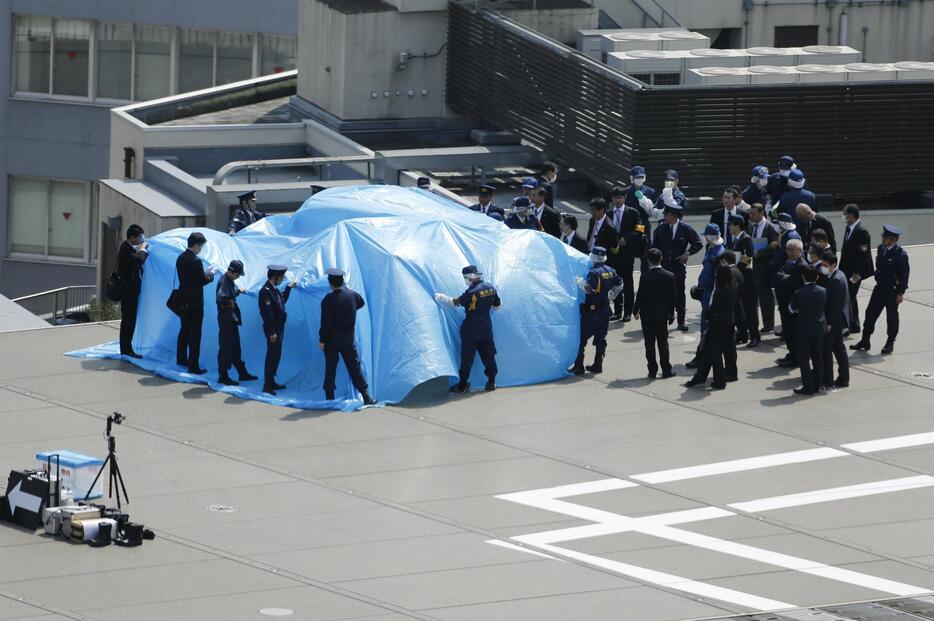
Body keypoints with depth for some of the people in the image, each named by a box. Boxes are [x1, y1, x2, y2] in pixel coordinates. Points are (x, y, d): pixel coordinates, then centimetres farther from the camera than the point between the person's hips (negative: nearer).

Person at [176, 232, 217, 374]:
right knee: (195, 334, -2)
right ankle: (193, 366, -1)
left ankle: (181, 358, 33)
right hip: (194, 302, -8)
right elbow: (202, 281, -17)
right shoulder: (195, 261, -20)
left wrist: (205, 272, 12)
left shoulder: (181, 258, 5)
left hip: (183, 301, 8)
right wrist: (212, 273, 1)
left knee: (184, 330, 22)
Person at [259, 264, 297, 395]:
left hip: (278, 327, 10)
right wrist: (272, 332, -24)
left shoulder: (274, 289, 8)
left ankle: (271, 382, 28)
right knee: (272, 356, -4)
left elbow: (282, 301, 25)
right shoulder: (266, 291, -22)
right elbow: (267, 313, -24)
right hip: (273, 329, -10)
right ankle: (267, 386, 1)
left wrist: (289, 288, 18)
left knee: (275, 356, 18)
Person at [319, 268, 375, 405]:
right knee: (354, 367, 6)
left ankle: (329, 397, 9)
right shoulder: (352, 295, -3)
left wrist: (322, 340, -8)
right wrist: (348, 289, 29)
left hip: (331, 339, -3)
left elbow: (326, 322, -16)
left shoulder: (328, 300, -16)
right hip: (348, 339, 3)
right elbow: (361, 303, 21)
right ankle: (366, 397, 3)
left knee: (330, 368, 8)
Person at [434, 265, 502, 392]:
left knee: (467, 358, 2)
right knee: (488, 355, 11)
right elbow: (498, 305, 11)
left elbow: (455, 302, -13)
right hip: (486, 329, 6)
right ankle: (491, 382, 13)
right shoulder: (490, 288, -1)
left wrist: (438, 297, -2)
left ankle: (462, 385, 6)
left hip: (471, 331, -6)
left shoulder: (472, 292, -20)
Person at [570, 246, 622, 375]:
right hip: (605, 310, 7)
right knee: (601, 339, 13)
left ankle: (579, 366, -2)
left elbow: (588, 288, -25)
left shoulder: (594, 272, -18)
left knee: (582, 338, -1)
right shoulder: (611, 271, 5)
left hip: (591, 310, -7)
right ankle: (598, 365, 15)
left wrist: (579, 280, -12)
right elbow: (619, 285, 18)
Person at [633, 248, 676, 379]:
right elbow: (672, 298, 1)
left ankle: (652, 371, 6)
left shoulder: (645, 278, -16)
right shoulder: (670, 276, -6)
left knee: (650, 344, 5)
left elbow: (640, 297, -9)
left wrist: (635, 311, 7)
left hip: (648, 315, -3)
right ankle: (666, 370, 11)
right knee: (663, 343, 11)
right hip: (663, 315, 3)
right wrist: (671, 314, 11)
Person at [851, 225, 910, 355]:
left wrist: (900, 293, -15)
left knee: (892, 316, 6)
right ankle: (865, 340, 16)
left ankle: (890, 344, 18)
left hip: (893, 290, -7)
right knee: (871, 312, 8)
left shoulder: (900, 254, -18)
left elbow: (904, 275, -15)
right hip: (880, 287, 7)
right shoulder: (881, 248, 3)